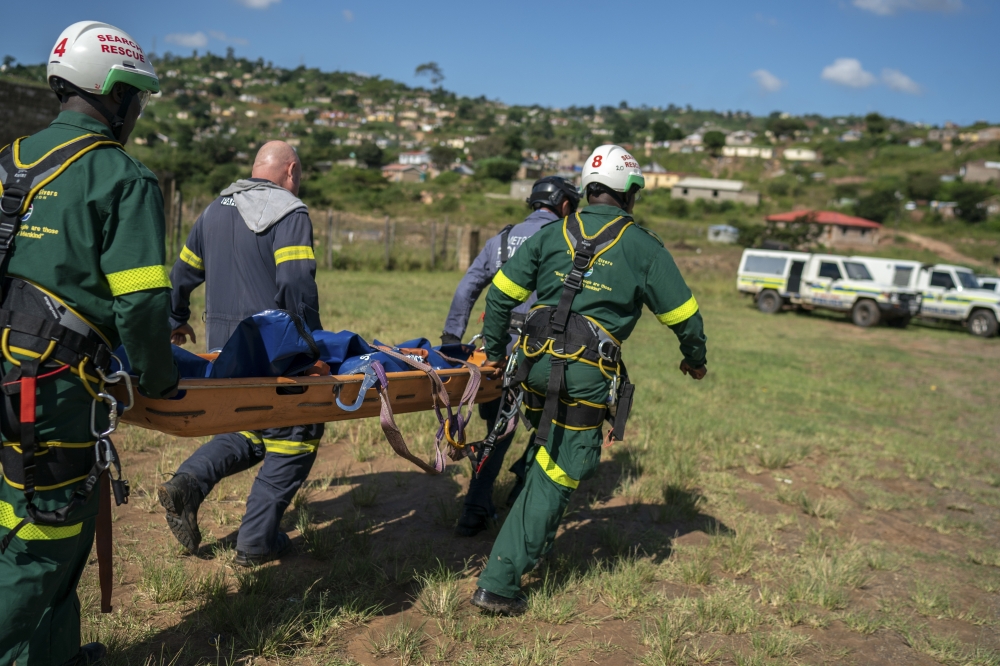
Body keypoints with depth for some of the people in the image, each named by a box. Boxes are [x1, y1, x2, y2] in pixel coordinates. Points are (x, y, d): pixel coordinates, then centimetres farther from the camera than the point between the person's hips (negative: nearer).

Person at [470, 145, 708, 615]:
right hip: (588, 374, -4)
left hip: (536, 362, 4)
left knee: (546, 461, 27)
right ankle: (499, 583, 4)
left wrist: (494, 352, 21)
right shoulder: (643, 247, 3)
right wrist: (695, 360, 27)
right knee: (555, 478, 2)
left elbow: (500, 294, 10)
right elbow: (683, 314, 9)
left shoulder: (552, 234, 11)